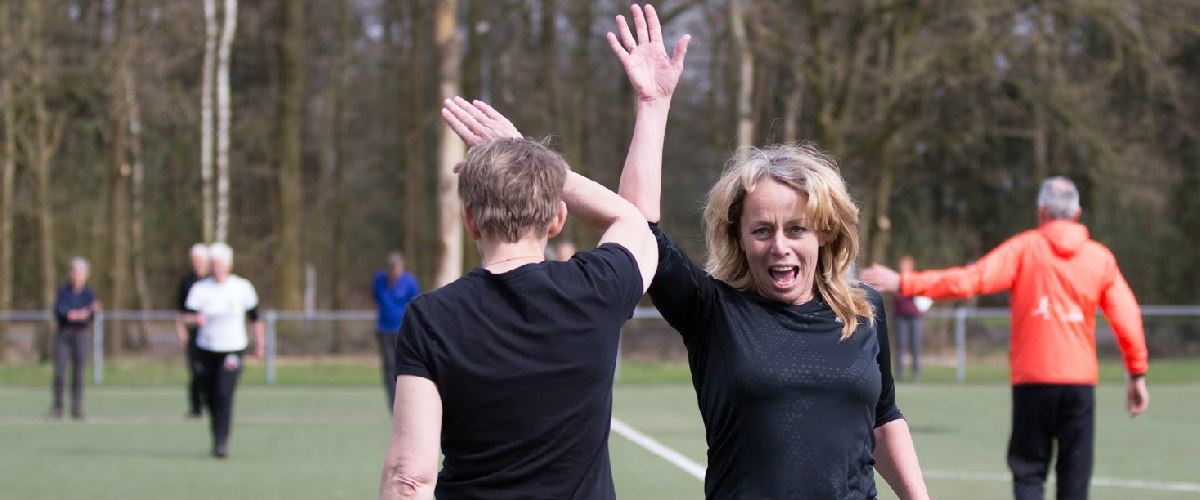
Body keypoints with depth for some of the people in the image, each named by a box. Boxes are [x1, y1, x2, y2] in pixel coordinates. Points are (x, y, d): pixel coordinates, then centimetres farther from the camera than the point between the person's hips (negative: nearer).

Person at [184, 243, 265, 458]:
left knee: (224, 394, -19)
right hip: (206, 349, 2)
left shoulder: (242, 288, -3)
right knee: (210, 398, 9)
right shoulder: (199, 289, -3)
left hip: (232, 349, -2)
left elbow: (254, 316, 9)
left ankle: (221, 443, -18)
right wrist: (196, 318, -35)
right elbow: (191, 314, -13)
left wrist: (259, 342, 13)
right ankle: (218, 436, 31)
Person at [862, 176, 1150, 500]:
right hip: (1081, 378, 2)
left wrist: (904, 283, -9)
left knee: (1028, 472, 5)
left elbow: (970, 280, -11)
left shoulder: (1023, 249, -1)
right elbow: (1127, 318, 5)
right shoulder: (1101, 257, 5)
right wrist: (1137, 375, 14)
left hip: (1032, 378, -2)